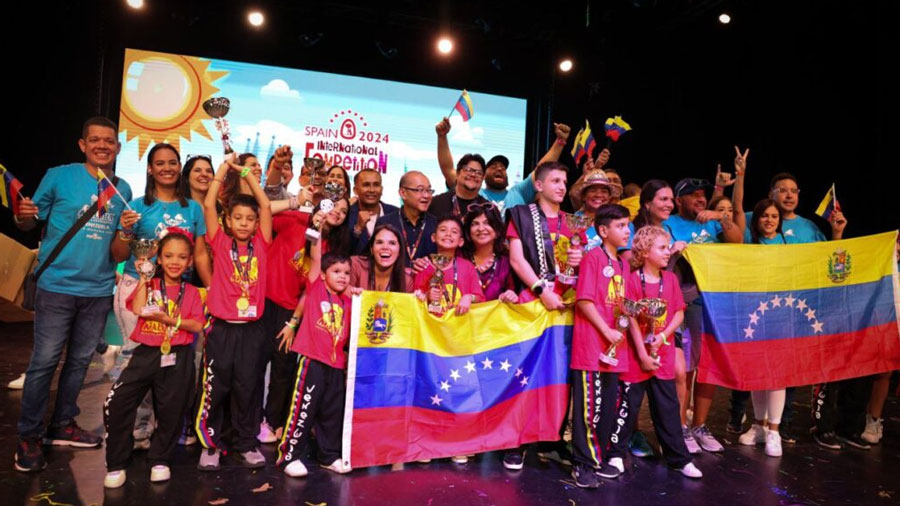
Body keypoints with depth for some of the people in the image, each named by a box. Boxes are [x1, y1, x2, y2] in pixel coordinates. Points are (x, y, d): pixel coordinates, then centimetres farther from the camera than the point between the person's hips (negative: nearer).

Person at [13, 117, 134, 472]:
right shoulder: (59, 176, -5)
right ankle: (28, 436, 14)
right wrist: (22, 216, -22)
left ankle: (63, 425, 28)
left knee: (80, 361, 13)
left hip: (99, 290, 4)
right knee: (44, 362, -1)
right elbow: (29, 222, 0)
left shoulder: (123, 190, 7)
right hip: (57, 286, -4)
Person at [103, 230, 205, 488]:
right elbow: (138, 309, -12)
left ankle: (160, 460, 29)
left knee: (170, 411, 7)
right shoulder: (148, 285, 7)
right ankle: (116, 464, 10)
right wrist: (143, 278, -7)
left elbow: (197, 325, -6)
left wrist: (170, 319, -17)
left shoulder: (191, 292, 6)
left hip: (177, 358, 0)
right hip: (146, 353, 1)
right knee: (116, 403, -7)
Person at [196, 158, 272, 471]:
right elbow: (209, 206, -6)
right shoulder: (221, 243, 2)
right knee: (215, 388, 6)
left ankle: (247, 444, 21)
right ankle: (210, 444, 21)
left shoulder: (261, 245, 4)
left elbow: (265, 206, -1)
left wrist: (246, 172, 6)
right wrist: (223, 170, 1)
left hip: (251, 328, 1)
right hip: (222, 327, -1)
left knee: (248, 388, 9)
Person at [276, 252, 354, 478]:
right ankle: (289, 456, 14)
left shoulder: (347, 302, 10)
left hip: (337, 365, 5)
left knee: (333, 412, 14)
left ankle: (329, 455, 29)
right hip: (312, 361, -5)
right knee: (303, 409, -1)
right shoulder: (316, 289, -2)